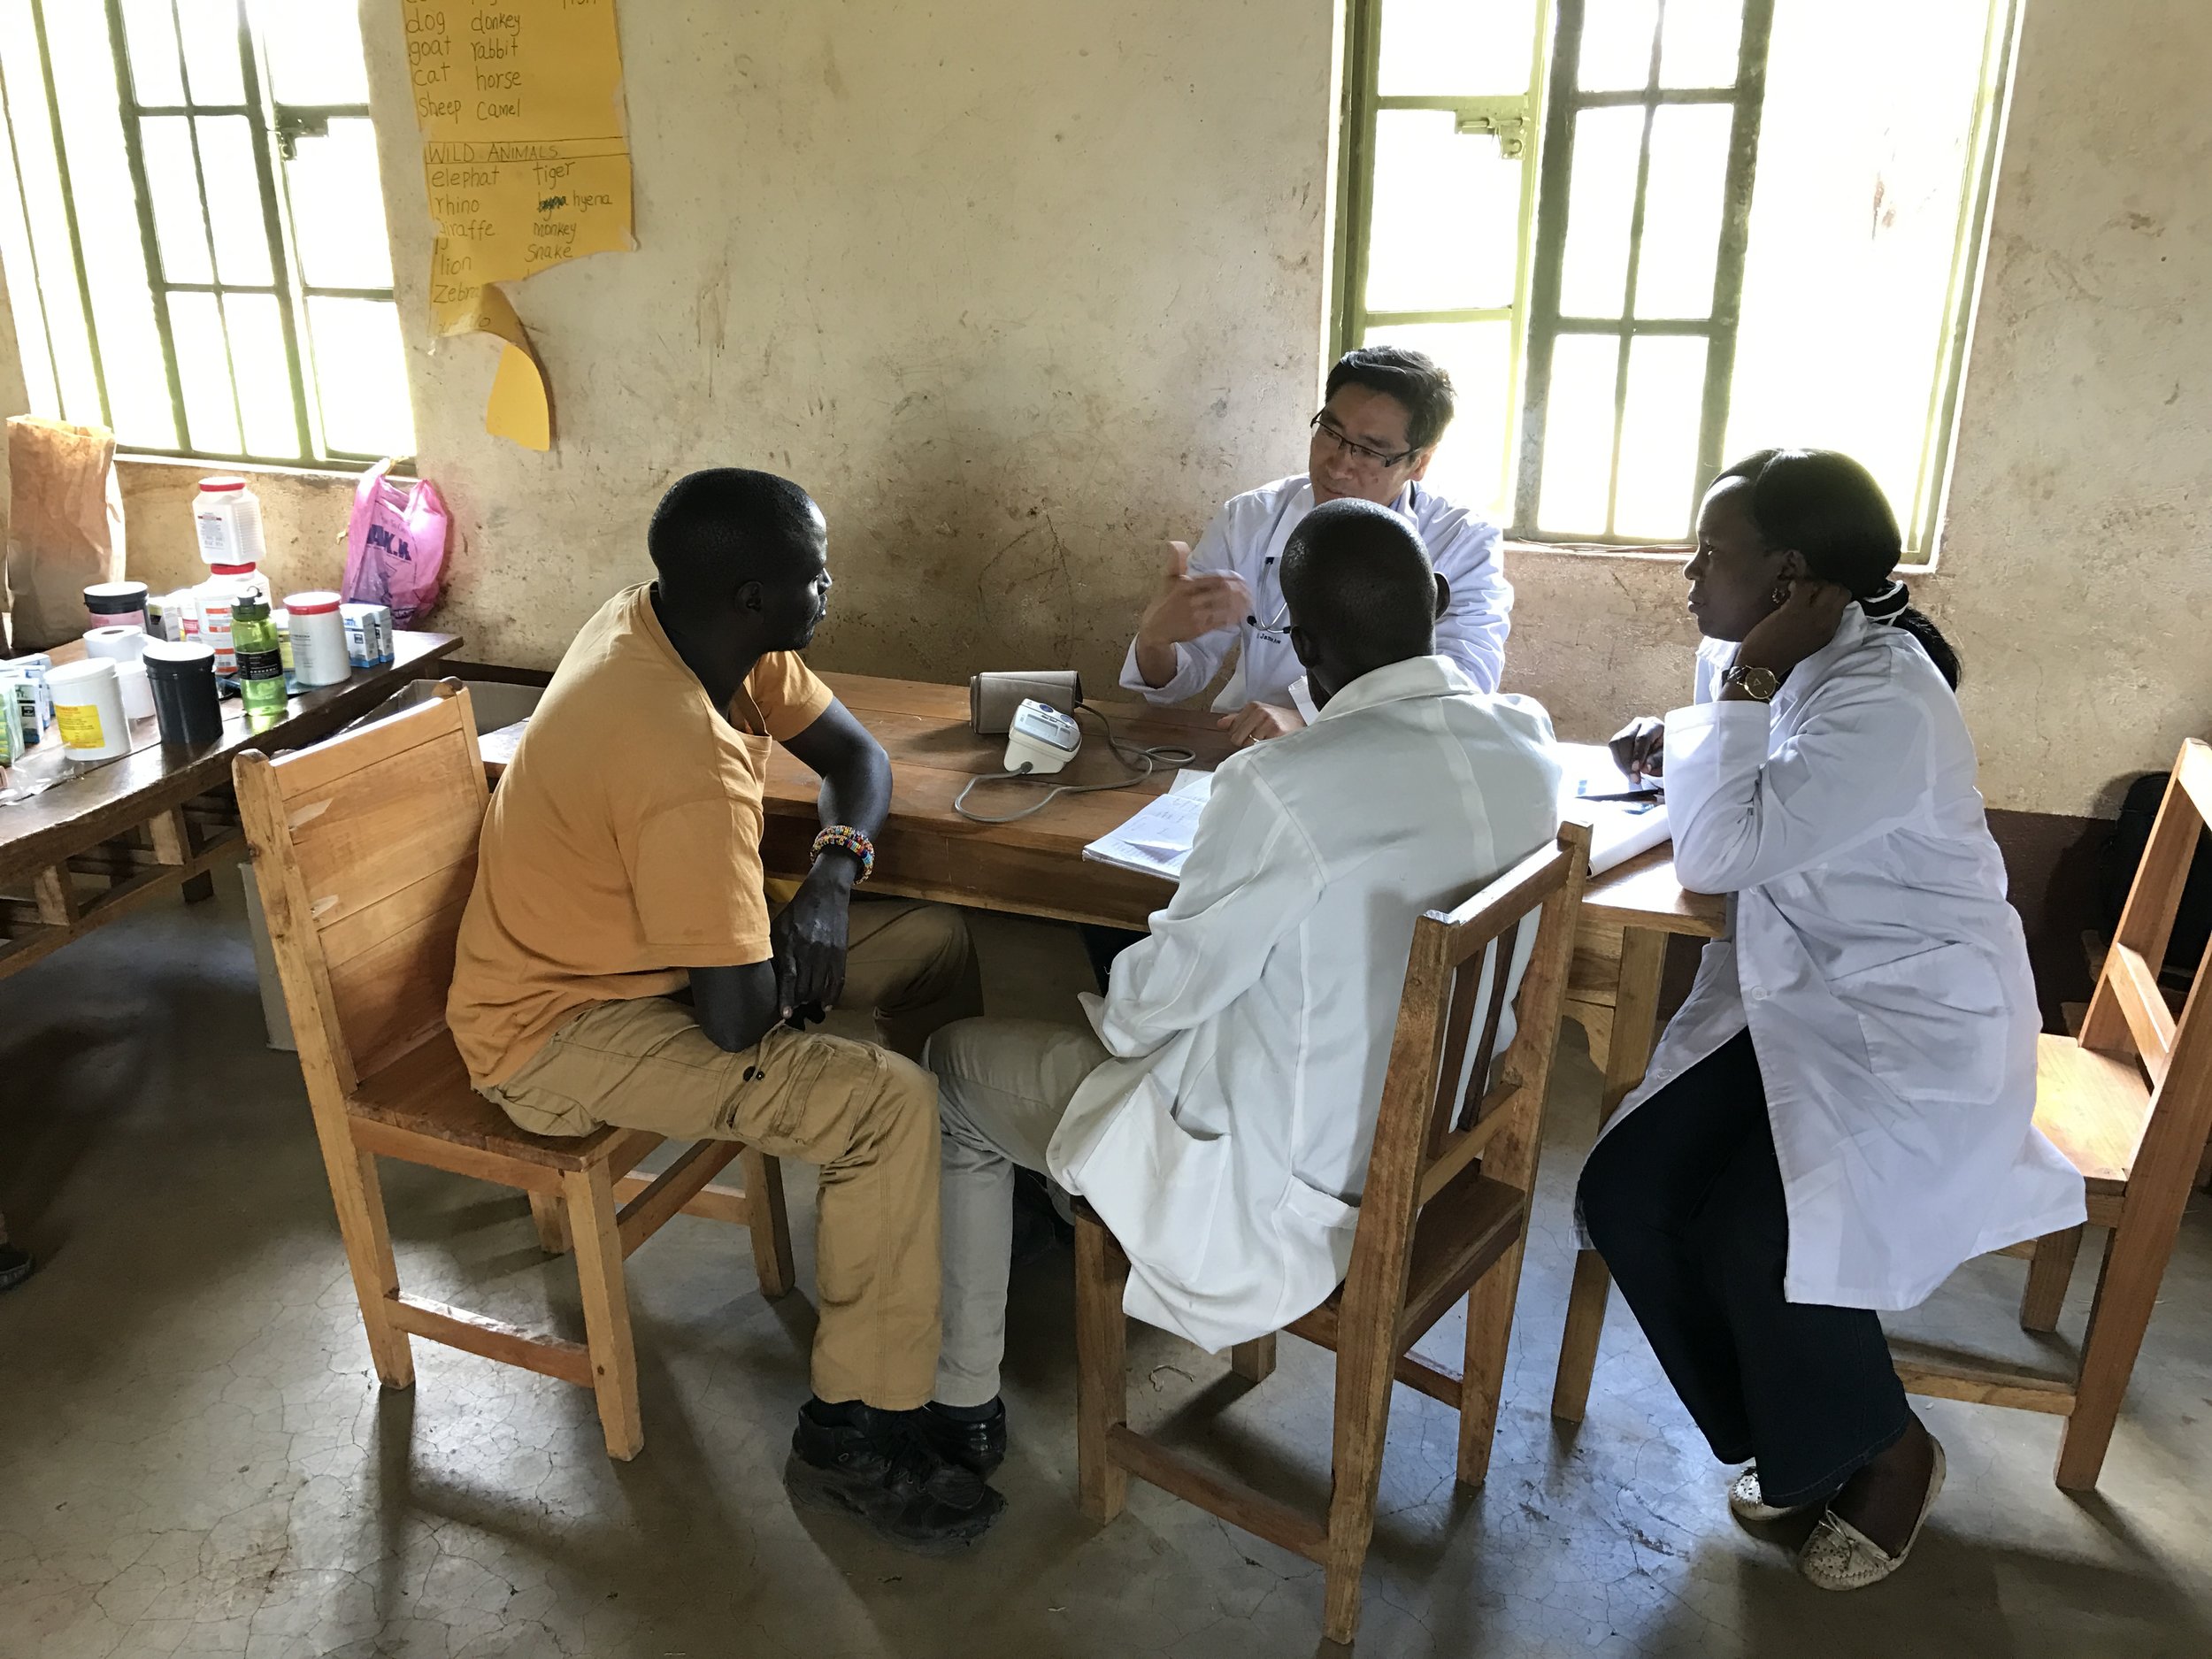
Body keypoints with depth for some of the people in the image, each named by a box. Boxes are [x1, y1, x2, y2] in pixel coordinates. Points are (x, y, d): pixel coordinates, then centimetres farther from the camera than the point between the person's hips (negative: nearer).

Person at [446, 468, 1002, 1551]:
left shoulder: (667, 621, -7)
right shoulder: (683, 761, -35)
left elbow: (853, 752, 5)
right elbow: (740, 1020, -30)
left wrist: (833, 871, -14)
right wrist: (799, 975, -7)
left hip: (639, 944, 10)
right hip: (558, 1029, -9)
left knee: (934, 945, 5)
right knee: (892, 1107, -24)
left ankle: (953, 1232, 22)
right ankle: (849, 1434, -6)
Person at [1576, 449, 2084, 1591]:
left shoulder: (1885, 702, -24)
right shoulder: (1780, 662, 3)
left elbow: (1719, 853, -27)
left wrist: (1746, 686, -22)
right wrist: (1680, 741, 1)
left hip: (1913, 1028, -8)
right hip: (1794, 996, 8)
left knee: (1756, 1237, -23)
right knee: (1626, 1196, -7)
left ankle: (1886, 1453, 11)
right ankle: (1791, 1440, 16)